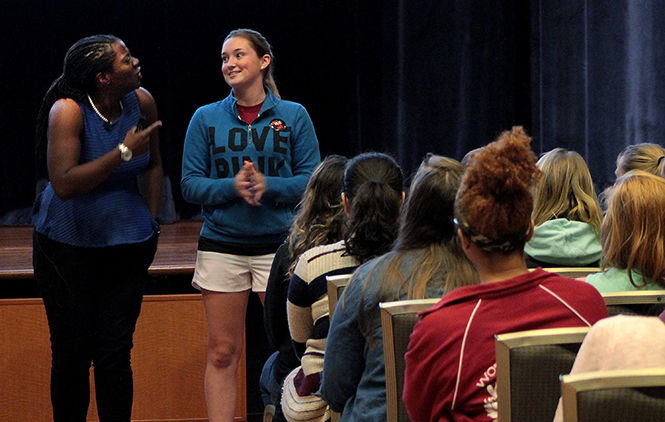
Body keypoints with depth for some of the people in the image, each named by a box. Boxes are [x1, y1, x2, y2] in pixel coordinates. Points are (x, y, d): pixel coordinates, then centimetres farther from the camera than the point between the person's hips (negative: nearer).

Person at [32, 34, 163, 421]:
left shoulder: (141, 102, -3)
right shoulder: (68, 111, -18)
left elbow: (153, 165, 15)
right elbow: (64, 184, -26)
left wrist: (151, 222, 13)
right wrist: (124, 152, -26)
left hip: (127, 244, 3)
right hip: (68, 243, -3)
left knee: (115, 353, 0)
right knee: (73, 352, 2)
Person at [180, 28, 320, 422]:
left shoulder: (293, 116, 3)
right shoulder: (206, 119, 6)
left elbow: (311, 179, 0)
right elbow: (191, 184, 3)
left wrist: (267, 186, -16)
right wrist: (233, 186, -15)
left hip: (279, 245, -1)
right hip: (222, 245, 1)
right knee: (222, 352, 3)